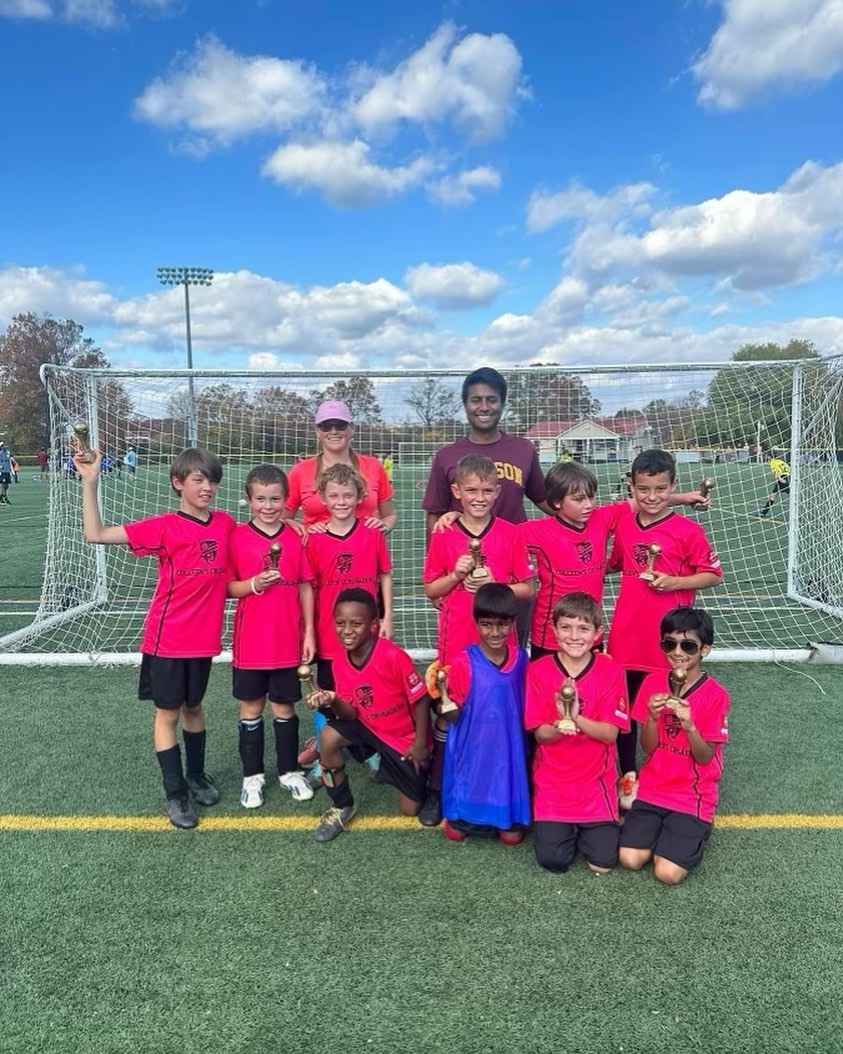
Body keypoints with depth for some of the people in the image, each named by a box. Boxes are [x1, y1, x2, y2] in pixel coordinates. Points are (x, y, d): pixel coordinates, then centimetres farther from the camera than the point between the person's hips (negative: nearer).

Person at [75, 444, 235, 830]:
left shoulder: (225, 524, -2)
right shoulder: (164, 527, -13)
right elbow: (96, 534, -18)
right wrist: (89, 482, -24)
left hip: (203, 638, 4)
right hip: (167, 639, -3)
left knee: (193, 707, 20)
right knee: (168, 713, 7)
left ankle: (197, 775, 39)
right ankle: (176, 794, 21)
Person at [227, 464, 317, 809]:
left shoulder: (295, 537, -1)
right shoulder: (237, 537, -5)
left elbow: (305, 587, 3)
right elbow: (226, 587, -2)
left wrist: (309, 633, 1)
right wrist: (253, 584, -21)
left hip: (288, 641, 1)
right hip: (250, 642, -1)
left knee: (284, 708, 13)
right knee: (250, 709, 11)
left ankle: (289, 771, 29)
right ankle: (252, 776, 26)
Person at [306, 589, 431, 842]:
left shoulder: (393, 656, -31)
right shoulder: (340, 663, -13)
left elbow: (420, 700, -20)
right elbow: (351, 714, -12)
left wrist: (419, 743, -14)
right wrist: (333, 702, -33)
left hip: (406, 739, -3)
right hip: (370, 729, 4)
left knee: (410, 810, 3)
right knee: (328, 738, -25)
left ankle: (388, 766, 34)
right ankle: (342, 808, -3)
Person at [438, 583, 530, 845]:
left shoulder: (520, 658, -4)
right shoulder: (464, 662, -16)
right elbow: (453, 716, -12)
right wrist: (442, 694, -30)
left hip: (507, 752, 3)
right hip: (471, 753, -2)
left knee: (511, 835, 3)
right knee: (456, 831, 6)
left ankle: (505, 817, 33)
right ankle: (459, 814, 36)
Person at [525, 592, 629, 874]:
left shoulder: (611, 671, -8)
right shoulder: (538, 671, -8)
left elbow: (610, 733, -10)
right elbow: (540, 734, -8)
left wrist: (576, 719, -28)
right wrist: (559, 725, -30)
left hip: (596, 780, 0)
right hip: (552, 780, 0)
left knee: (602, 862, -8)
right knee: (552, 859, -9)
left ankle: (587, 827, 24)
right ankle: (567, 827, 24)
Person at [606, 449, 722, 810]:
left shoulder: (688, 530, -7)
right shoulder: (623, 525, 5)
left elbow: (713, 574, -3)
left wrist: (676, 581, -16)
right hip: (626, 634, 4)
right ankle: (628, 776, 29)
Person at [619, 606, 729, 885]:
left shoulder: (715, 694, -13)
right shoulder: (652, 682, -3)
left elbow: (705, 757, -11)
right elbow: (647, 748, -2)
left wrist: (689, 726, -30)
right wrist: (653, 718, -23)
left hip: (692, 796, -2)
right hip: (652, 788, 3)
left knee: (668, 873, -14)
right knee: (630, 859, -13)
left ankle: (694, 831, 14)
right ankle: (660, 830, 16)